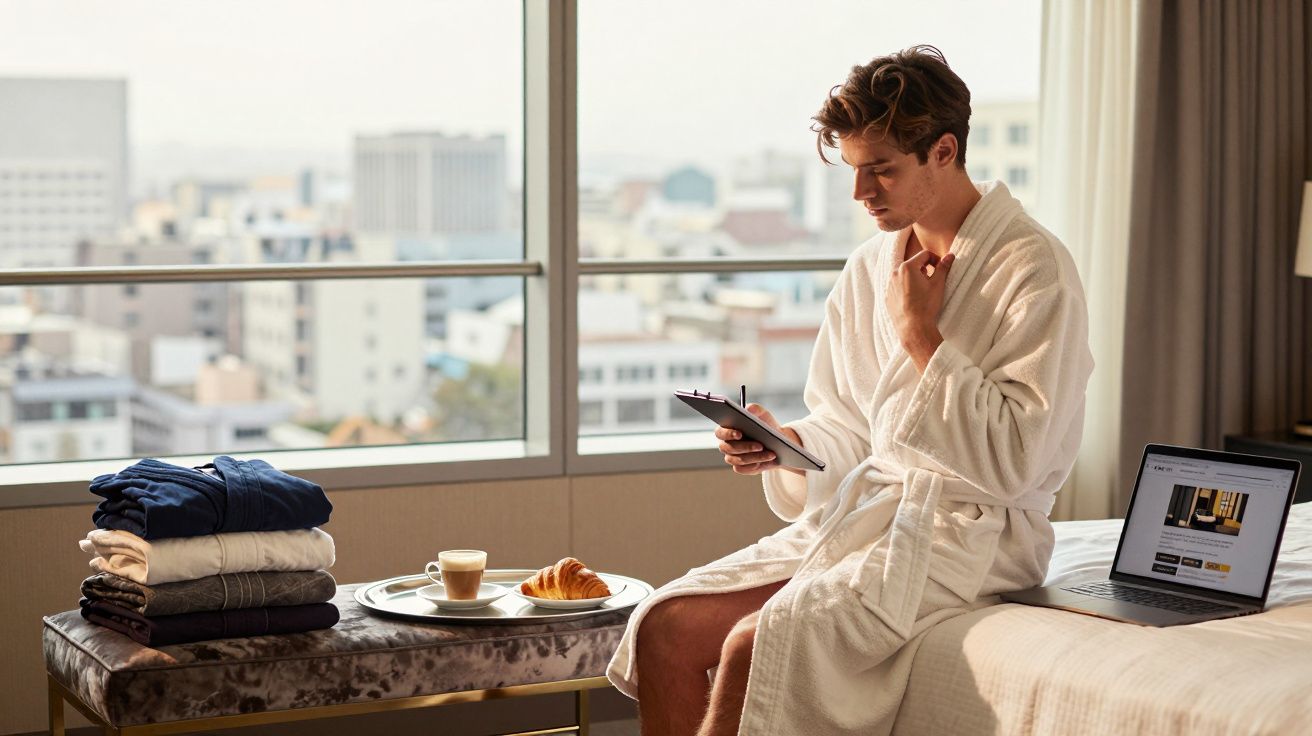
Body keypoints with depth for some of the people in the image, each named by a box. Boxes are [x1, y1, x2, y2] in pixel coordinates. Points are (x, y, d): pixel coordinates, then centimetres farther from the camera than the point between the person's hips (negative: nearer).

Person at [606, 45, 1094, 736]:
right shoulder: (870, 267, 12)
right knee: (664, 627, -12)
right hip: (860, 508, 7)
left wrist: (919, 332, -14)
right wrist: (783, 443, -4)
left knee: (754, 645, -27)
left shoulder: (1034, 270, -10)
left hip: (969, 530, -7)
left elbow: (1014, 461, -16)